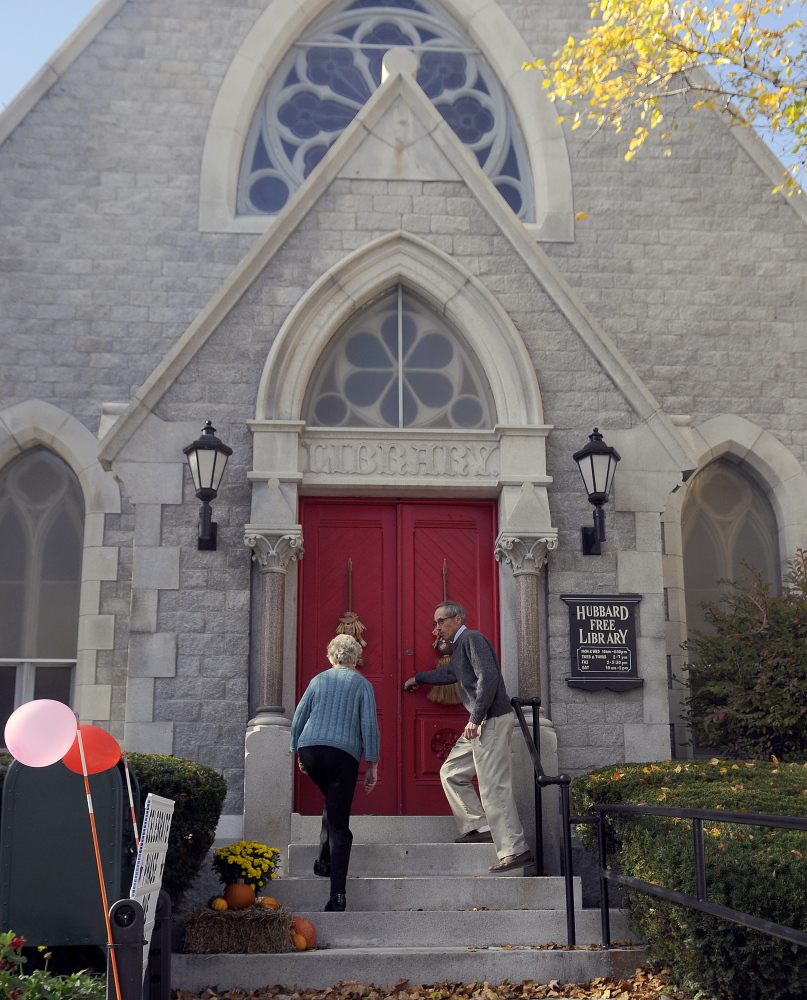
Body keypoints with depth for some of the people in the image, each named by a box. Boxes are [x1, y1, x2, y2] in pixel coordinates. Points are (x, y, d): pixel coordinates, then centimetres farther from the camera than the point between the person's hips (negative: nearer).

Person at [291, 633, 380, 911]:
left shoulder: (318, 680, 16)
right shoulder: (362, 684, 10)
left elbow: (298, 718, 15)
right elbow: (369, 726, 1)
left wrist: (298, 753, 23)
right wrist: (372, 765, 3)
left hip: (310, 749, 3)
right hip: (344, 753, -3)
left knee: (332, 802, 30)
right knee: (339, 823, -1)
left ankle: (325, 861, 20)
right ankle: (337, 893, -8)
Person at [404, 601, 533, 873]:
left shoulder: (472, 639, -9)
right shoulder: (460, 646, 22)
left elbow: (488, 677, -21)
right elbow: (448, 673, 43)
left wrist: (476, 718, -24)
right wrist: (418, 678, 56)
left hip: (492, 719, -11)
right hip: (480, 722, 11)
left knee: (493, 785, -12)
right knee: (451, 773, 14)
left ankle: (515, 850, -11)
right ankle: (479, 827, 15)